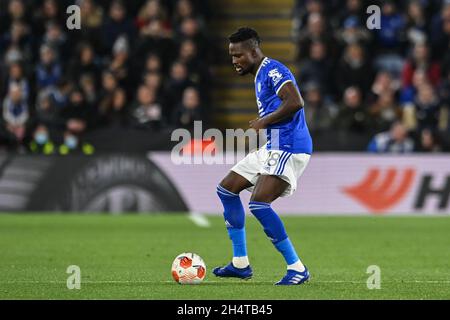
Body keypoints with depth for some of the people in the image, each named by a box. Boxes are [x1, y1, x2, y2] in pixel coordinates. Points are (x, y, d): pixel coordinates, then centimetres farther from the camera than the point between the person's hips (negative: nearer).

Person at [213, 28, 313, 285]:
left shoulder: (273, 70, -13)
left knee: (259, 204, -22)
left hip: (289, 148, -11)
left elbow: (295, 102, -26)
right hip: (272, 148, 11)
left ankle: (297, 268, -16)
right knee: (227, 189, 15)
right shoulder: (261, 76, 19)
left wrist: (264, 121, -17)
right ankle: (241, 264, 18)